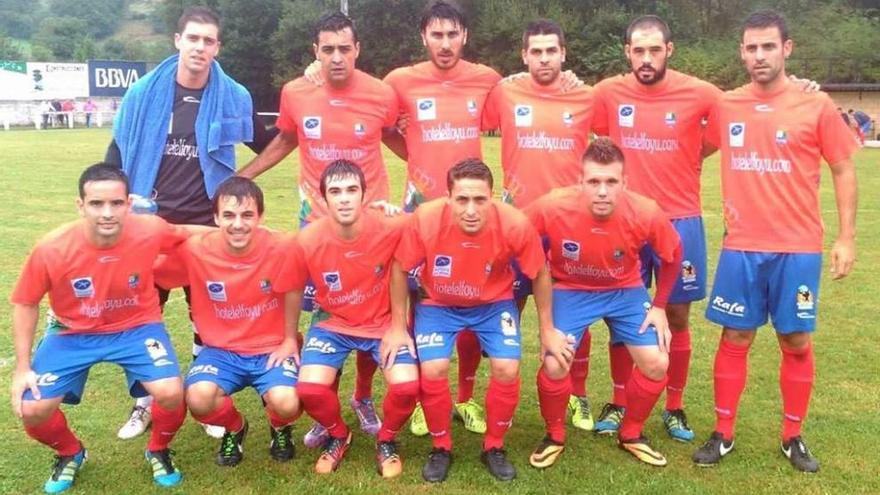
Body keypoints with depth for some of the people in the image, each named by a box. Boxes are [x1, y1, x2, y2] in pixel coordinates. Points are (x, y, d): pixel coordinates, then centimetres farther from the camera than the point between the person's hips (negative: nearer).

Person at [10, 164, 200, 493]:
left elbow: (193, 235, 1)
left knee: (170, 393, -25)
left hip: (136, 327, -1)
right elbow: (25, 304, -6)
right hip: (74, 334, 1)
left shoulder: (150, 231, -24)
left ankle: (158, 451, 12)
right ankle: (70, 454, 23)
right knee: (32, 410, -14)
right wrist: (22, 367, -7)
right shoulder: (51, 249, -24)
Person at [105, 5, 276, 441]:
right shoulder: (144, 93, -2)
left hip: (207, 224, -1)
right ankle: (144, 401, 25)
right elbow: (117, 153, 6)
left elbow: (269, 145, 11)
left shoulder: (234, 98, -2)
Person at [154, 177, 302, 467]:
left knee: (285, 403, -28)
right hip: (222, 350, 2)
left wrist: (290, 340, 1)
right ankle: (234, 428, 12)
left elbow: (293, 293, -2)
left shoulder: (280, 248, -18)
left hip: (272, 348, -1)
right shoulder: (195, 250, -15)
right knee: (198, 398, -27)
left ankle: (280, 429, 14)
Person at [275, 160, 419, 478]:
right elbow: (294, 292, -1)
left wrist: (398, 327, -3)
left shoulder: (390, 229, -22)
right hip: (333, 324, 1)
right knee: (310, 389, -22)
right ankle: (338, 435, 15)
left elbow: (398, 274, -3)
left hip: (383, 323, 0)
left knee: (407, 386, -23)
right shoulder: (307, 241, -19)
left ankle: (386, 440, 13)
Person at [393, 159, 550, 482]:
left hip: (494, 303, 1)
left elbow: (540, 274, -8)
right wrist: (398, 326, -6)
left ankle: (494, 448, 10)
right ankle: (441, 448, 9)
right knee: (432, 370, -19)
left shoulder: (515, 224, -29)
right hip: (438, 304, 0)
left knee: (507, 370, -17)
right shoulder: (425, 219, -30)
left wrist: (547, 328, 1)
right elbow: (400, 269, -11)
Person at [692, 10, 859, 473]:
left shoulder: (816, 106, -3)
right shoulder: (724, 107, 3)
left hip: (798, 247, -1)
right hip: (741, 247, 1)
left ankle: (793, 438, 24)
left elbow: (843, 170, 3)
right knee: (735, 338, 6)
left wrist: (846, 237, -2)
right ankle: (723, 434, 19)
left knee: (796, 342, 7)